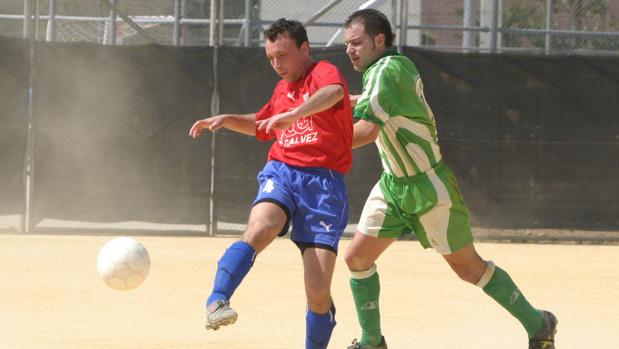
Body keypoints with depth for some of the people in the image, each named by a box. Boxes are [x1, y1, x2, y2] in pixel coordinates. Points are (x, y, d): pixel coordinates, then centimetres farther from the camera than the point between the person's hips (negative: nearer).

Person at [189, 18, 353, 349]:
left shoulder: (323, 72, 0)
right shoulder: (282, 89, 21)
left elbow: (334, 92, -28)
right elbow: (261, 125, 43)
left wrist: (293, 114, -42)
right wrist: (227, 120, 26)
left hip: (323, 182, -4)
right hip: (281, 172, 4)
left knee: (319, 292, -11)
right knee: (261, 225, -34)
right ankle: (216, 302, -47)